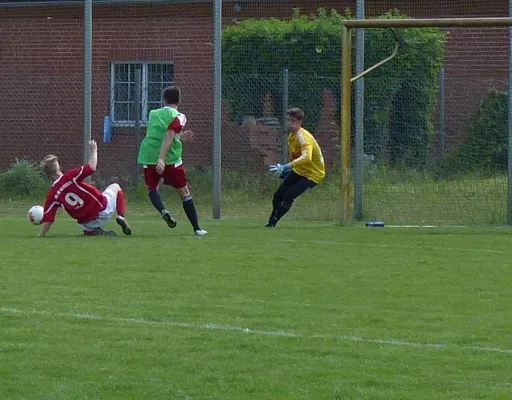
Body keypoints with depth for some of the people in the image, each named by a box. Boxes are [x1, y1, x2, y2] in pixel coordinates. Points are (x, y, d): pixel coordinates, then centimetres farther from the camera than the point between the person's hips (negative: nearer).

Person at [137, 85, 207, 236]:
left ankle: (162, 210, -13)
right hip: (170, 160, -3)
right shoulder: (177, 116, 0)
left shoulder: (153, 114, 14)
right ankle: (197, 228, 9)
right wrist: (161, 159, -23)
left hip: (149, 156, 3)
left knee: (152, 188, 19)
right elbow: (168, 137, -15)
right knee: (184, 192, 10)